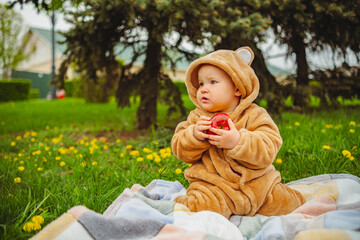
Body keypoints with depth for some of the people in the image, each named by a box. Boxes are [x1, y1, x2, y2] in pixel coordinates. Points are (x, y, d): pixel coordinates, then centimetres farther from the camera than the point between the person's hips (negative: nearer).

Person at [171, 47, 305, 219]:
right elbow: (180, 151, -1)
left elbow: (268, 152, -16)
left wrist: (237, 141, -33)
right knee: (204, 208, -27)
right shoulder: (197, 117, 3)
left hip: (255, 183, 1)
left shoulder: (255, 115, -5)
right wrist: (194, 135, -23)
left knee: (286, 204, -1)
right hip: (212, 184, 0)